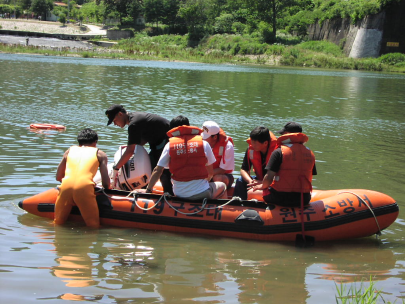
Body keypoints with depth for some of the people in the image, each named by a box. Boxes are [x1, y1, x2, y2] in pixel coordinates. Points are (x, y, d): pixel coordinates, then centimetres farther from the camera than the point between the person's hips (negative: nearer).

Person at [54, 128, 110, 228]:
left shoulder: (70, 150, 29)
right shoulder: (100, 154, 22)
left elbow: (58, 177, 31)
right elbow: (106, 182, 13)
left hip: (65, 186, 3)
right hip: (84, 187, -3)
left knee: (58, 223, 16)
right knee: (93, 226, 4)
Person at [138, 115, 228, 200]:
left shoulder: (169, 145, 2)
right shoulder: (203, 144, 2)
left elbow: (157, 170, 2)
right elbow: (210, 173, 6)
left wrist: (148, 190, 14)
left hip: (179, 194, 2)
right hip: (202, 194, -2)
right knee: (222, 186, 29)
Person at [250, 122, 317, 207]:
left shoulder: (279, 152, -9)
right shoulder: (310, 153, 6)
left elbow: (269, 178, -14)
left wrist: (262, 186, 7)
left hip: (281, 199, -5)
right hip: (304, 200, 5)